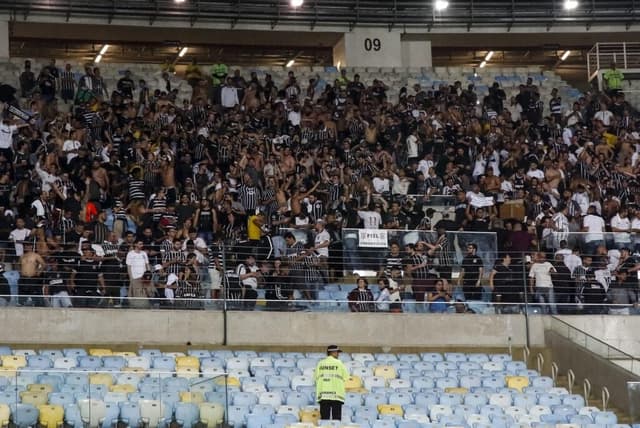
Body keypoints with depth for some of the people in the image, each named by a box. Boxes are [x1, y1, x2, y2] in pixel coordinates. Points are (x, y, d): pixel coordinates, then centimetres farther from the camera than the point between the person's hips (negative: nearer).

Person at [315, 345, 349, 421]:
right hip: (336, 394, -3)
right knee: (336, 420, 0)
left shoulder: (320, 363, 6)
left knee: (324, 420, 2)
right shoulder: (338, 363, -2)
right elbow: (346, 377, 0)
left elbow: (315, 377, 6)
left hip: (323, 395, 3)